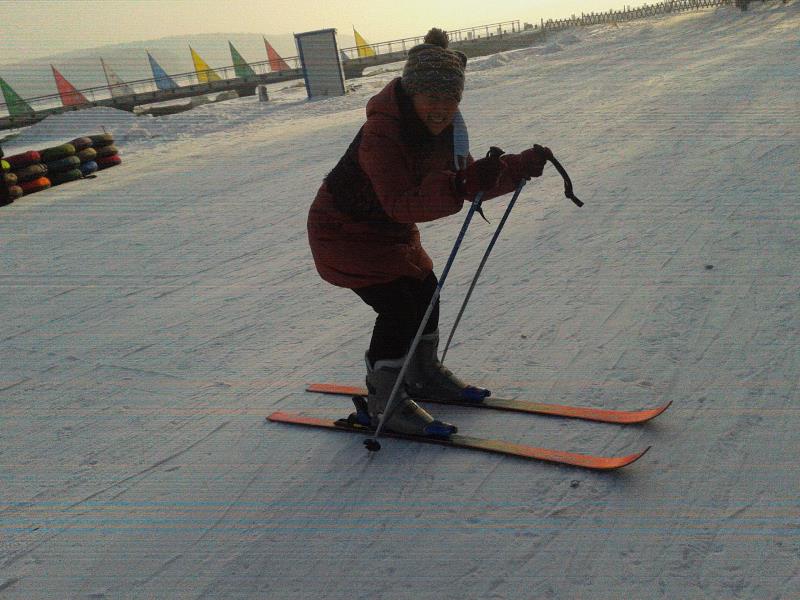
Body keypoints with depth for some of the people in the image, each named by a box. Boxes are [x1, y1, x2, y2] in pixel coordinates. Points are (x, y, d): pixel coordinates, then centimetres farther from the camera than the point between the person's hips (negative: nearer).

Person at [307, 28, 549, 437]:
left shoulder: (440, 128, -6)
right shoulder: (382, 132, -32)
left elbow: (461, 176, -1)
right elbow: (402, 204, -40)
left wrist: (521, 166, -10)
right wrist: (463, 185, -52)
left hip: (390, 230, 9)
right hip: (343, 231, -9)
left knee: (425, 291, 12)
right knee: (399, 308, -15)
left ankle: (425, 376, 34)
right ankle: (383, 403, 2)